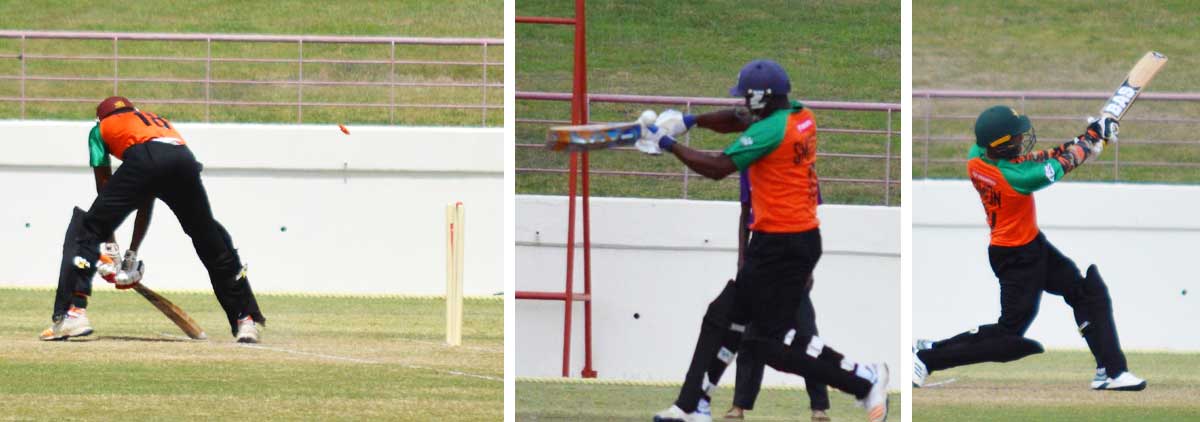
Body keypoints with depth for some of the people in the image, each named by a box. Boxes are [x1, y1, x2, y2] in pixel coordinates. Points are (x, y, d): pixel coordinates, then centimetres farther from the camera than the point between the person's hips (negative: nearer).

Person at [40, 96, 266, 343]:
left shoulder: (101, 128, 32)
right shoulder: (158, 121, 43)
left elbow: (104, 186, 24)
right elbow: (146, 202, 40)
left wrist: (109, 247, 25)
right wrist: (132, 254, 40)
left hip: (143, 160, -4)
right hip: (185, 160, 4)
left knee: (87, 230, 6)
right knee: (213, 243, 21)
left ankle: (73, 313, -9)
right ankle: (246, 319, 23)